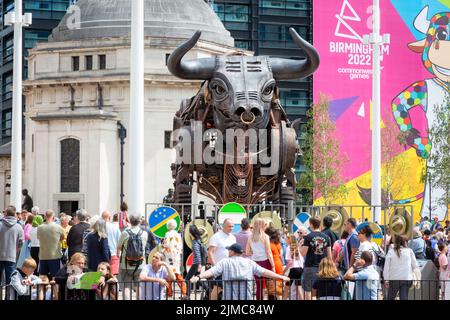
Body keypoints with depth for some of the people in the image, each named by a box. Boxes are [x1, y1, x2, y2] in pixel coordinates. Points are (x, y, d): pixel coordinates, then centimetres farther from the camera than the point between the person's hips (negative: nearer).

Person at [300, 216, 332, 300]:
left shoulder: (308, 237, -8)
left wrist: (300, 247, 8)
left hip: (310, 266, -4)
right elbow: (329, 254, 6)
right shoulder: (326, 237, 4)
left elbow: (303, 253, -11)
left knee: (308, 290, 4)